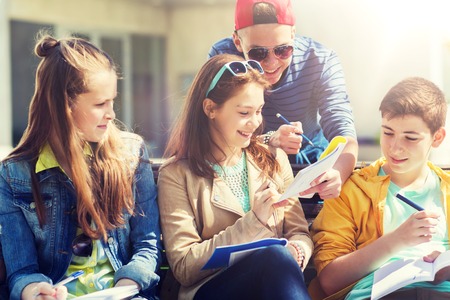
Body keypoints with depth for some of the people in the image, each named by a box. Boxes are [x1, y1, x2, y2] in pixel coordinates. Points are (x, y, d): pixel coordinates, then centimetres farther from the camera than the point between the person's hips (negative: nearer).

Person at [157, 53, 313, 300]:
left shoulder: (274, 160, 15)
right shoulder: (177, 175, 2)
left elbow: (300, 234, 13)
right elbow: (183, 268, -6)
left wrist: (296, 251, -13)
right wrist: (253, 221, -14)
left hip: (276, 278, 4)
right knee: (275, 255, -34)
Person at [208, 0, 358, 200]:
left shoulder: (321, 61, -19)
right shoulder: (222, 57, -20)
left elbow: (344, 134, -27)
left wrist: (337, 174, -51)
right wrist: (270, 140, -44)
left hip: (310, 157, 2)